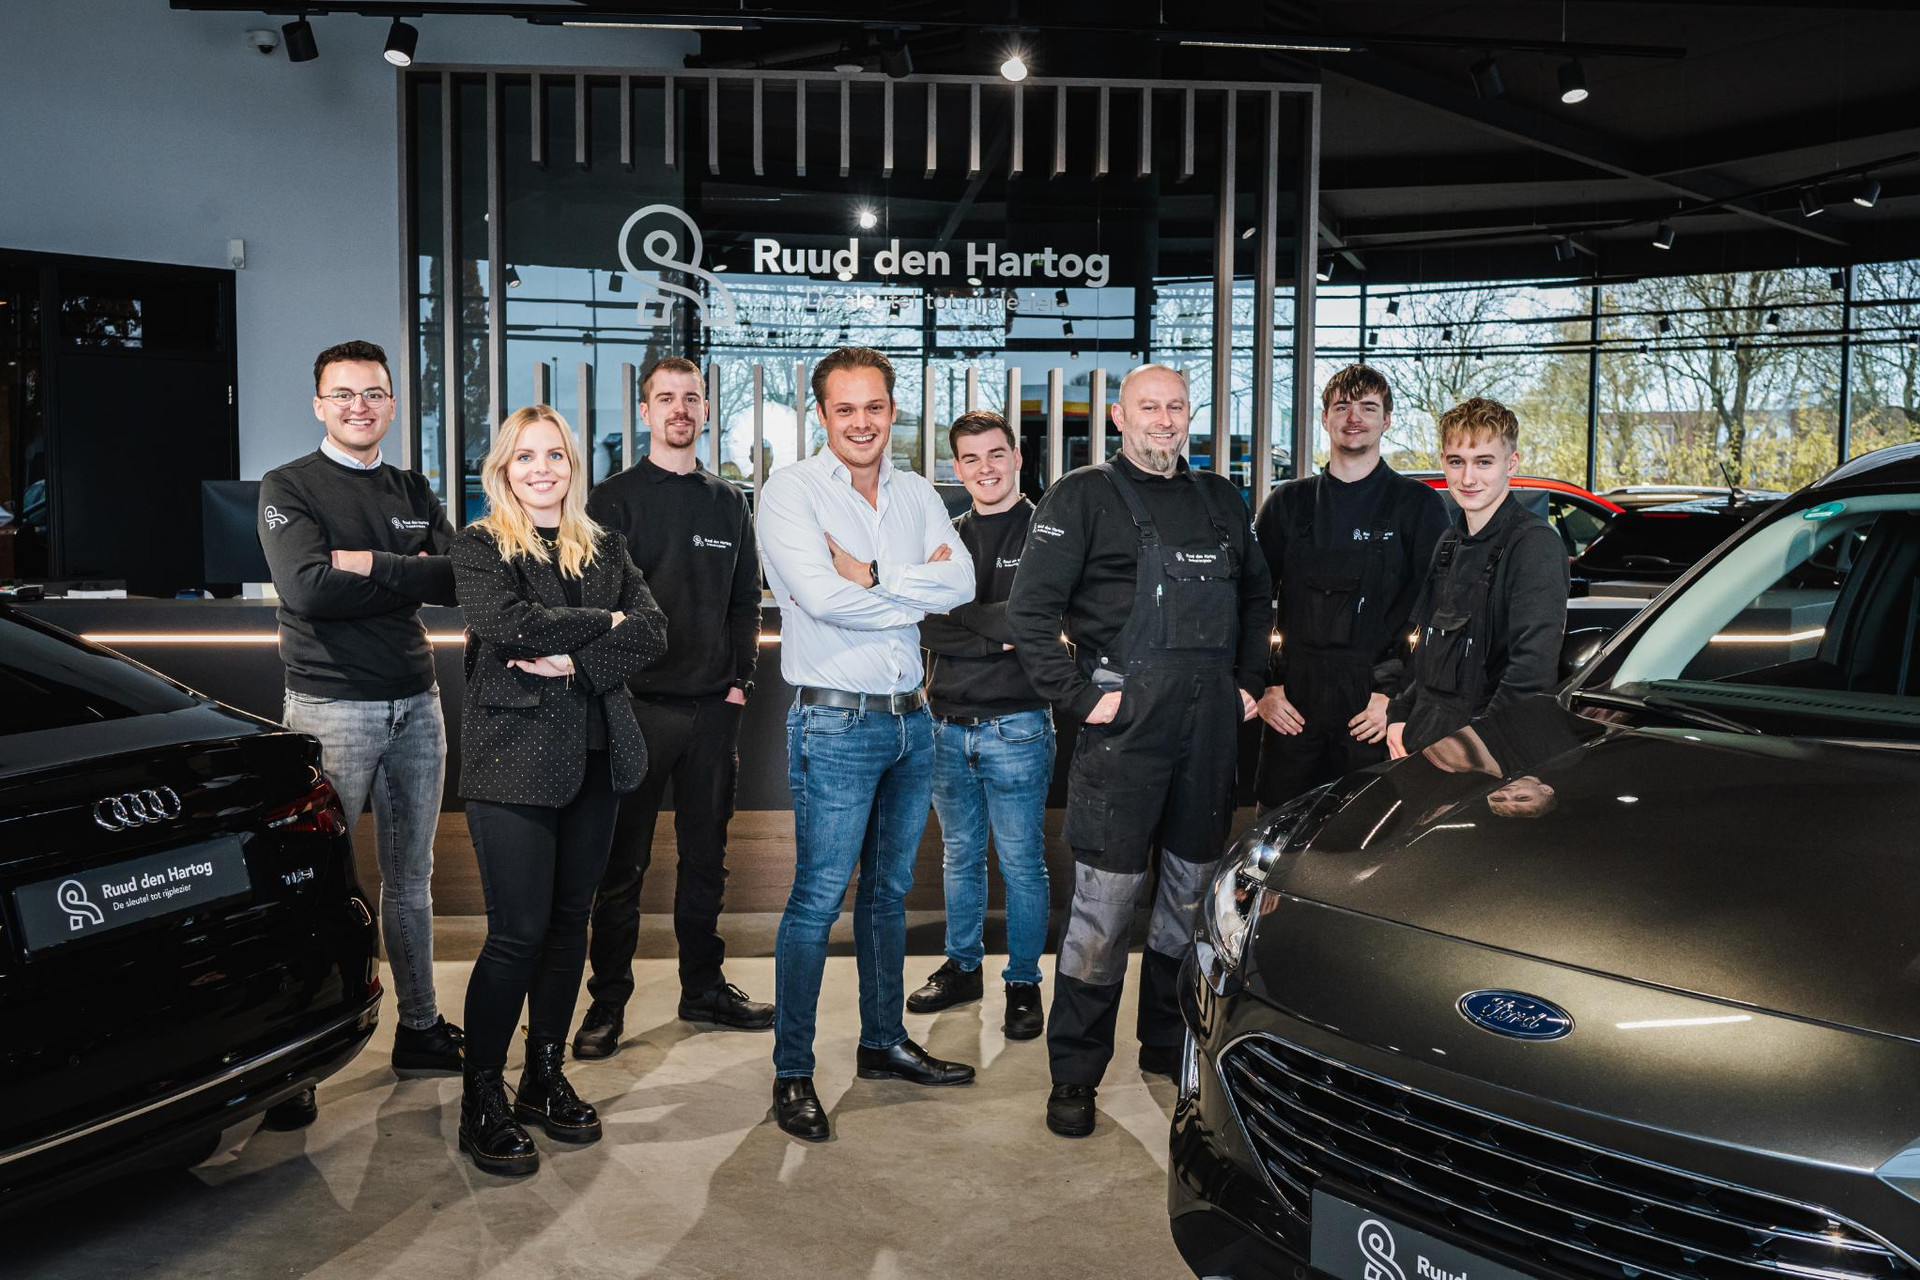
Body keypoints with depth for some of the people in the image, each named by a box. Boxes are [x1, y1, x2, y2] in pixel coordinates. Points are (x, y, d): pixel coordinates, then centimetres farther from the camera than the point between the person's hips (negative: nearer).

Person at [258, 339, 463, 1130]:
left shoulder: (413, 492, 12)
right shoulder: (288, 489, -2)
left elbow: (459, 577, -4)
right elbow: (309, 589, -19)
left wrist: (371, 565, -15)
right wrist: (411, 575, -12)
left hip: (416, 702, 5)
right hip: (332, 708, -5)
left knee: (410, 878, 13)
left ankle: (420, 1028, 25)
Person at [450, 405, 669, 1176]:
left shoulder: (605, 549, 12)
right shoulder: (480, 547, 0)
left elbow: (652, 633, -1)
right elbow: (511, 625, -19)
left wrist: (575, 662, -15)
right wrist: (603, 622, -9)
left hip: (594, 758, 5)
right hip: (513, 758, -5)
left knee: (569, 922, 10)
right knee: (518, 932, -5)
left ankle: (545, 1077, 25)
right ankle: (481, 1102, 9)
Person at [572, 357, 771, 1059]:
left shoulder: (728, 503, 13)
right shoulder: (613, 500, 0)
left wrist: (740, 680, 5)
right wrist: (614, 682, -11)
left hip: (713, 708, 4)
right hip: (638, 704, -4)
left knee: (705, 856, 12)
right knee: (622, 864, 2)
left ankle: (704, 987, 24)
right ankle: (608, 1001, 13)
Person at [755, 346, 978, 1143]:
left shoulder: (916, 495, 11)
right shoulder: (791, 490, -6)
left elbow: (960, 584, -4)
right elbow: (821, 596, -20)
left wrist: (872, 577, -16)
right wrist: (916, 590, -8)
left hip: (910, 718, 6)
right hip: (834, 724, -6)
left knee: (890, 890, 16)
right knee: (818, 897, -3)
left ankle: (884, 1042, 30)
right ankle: (792, 1073, 8)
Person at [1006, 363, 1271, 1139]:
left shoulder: (1220, 501, 17)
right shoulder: (1083, 497, -1)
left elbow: (1256, 595, 28)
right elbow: (1029, 611, -7)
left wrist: (1250, 682, 17)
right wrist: (1080, 696, -12)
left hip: (1211, 726, 6)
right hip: (1125, 723, -6)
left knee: (1193, 893, 13)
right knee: (1105, 901, -5)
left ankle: (1168, 1045, 30)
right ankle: (1075, 1075, 6)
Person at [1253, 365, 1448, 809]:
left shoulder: (1418, 505, 4)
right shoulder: (1287, 503, 12)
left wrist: (1399, 695, -9)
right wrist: (1262, 687, 2)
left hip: (1374, 706, -2)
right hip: (1291, 704, 2)